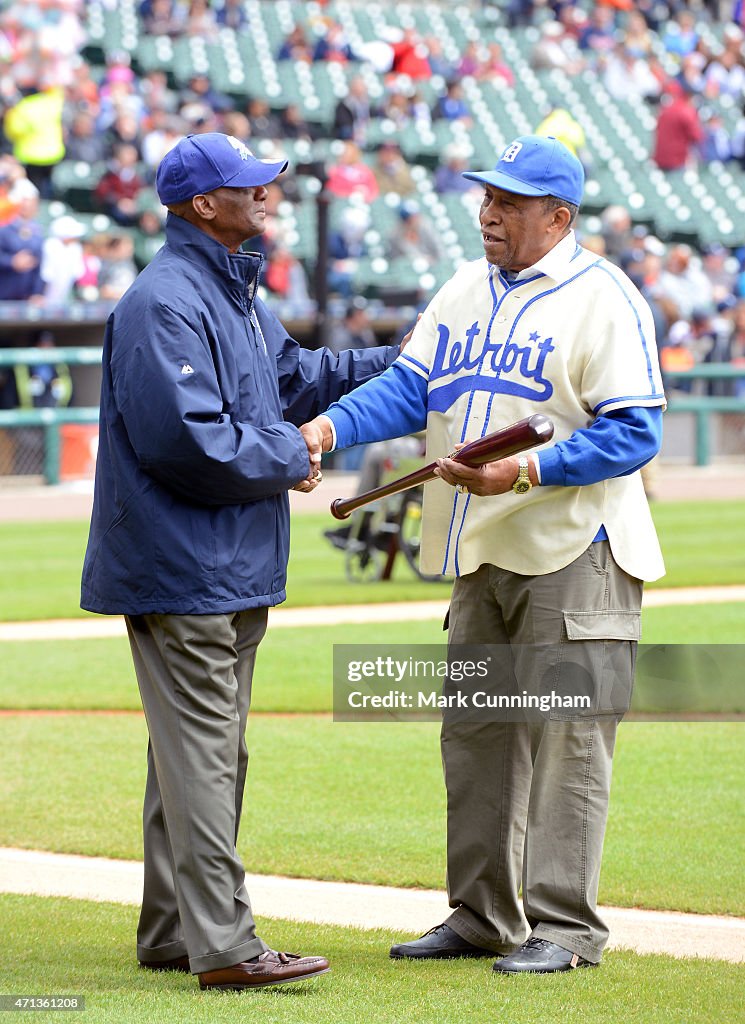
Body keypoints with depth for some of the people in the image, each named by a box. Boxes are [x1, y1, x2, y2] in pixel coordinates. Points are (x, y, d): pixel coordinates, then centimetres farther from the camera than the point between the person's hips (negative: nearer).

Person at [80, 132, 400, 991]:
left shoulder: (236, 290, 15)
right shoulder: (164, 302, -19)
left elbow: (291, 375, 27)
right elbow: (186, 438, -26)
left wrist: (400, 364, 22)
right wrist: (287, 460, -14)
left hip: (233, 569, 11)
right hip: (182, 572, -11)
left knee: (209, 752, 15)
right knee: (201, 753, -10)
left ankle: (172, 933, 23)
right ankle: (222, 947, -11)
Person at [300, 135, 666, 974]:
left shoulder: (603, 299, -9)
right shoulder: (466, 291, 14)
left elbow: (634, 431, -16)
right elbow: (410, 387, 8)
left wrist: (524, 472, -24)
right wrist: (329, 426, -10)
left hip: (574, 553, -8)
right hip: (484, 557, 8)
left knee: (566, 737, -6)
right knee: (474, 736, 11)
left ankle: (566, 925, -1)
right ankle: (482, 915, 21)